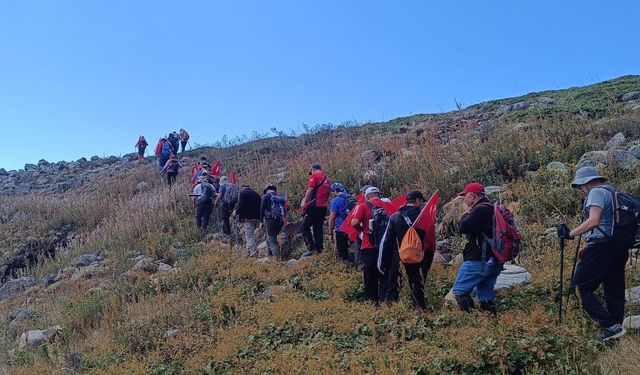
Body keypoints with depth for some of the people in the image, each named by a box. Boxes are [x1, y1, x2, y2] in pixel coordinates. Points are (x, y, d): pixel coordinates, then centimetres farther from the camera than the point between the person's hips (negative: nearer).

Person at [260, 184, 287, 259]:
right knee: (270, 238, 20)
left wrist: (261, 221, 1)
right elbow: (285, 210, 18)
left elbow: (262, 209, -3)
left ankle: (277, 257, -19)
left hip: (270, 220, -6)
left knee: (272, 239, -6)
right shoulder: (281, 197, 19)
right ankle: (271, 255, 16)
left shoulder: (266, 196, 3)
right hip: (280, 221, 6)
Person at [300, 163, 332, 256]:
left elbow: (310, 189, -14)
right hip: (324, 206, 8)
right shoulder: (327, 178, 18)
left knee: (305, 227, -3)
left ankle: (311, 248, -12)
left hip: (314, 206, -7)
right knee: (318, 228, 13)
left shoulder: (314, 176, -4)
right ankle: (319, 249, 10)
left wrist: (305, 202, -13)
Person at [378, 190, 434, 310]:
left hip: (397, 263, 1)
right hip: (418, 263, 0)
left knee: (391, 293, 7)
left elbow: (386, 243, -2)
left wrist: (382, 264, 4)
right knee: (418, 292, 9)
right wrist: (427, 263, 6)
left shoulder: (394, 218, -1)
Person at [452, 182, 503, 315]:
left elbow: (462, 228, -15)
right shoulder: (491, 208, 18)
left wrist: (467, 212, 1)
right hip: (494, 261, 10)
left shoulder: (480, 209, -14)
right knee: (486, 294, 15)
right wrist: (469, 213, 13)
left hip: (479, 261, -10)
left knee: (460, 290, -6)